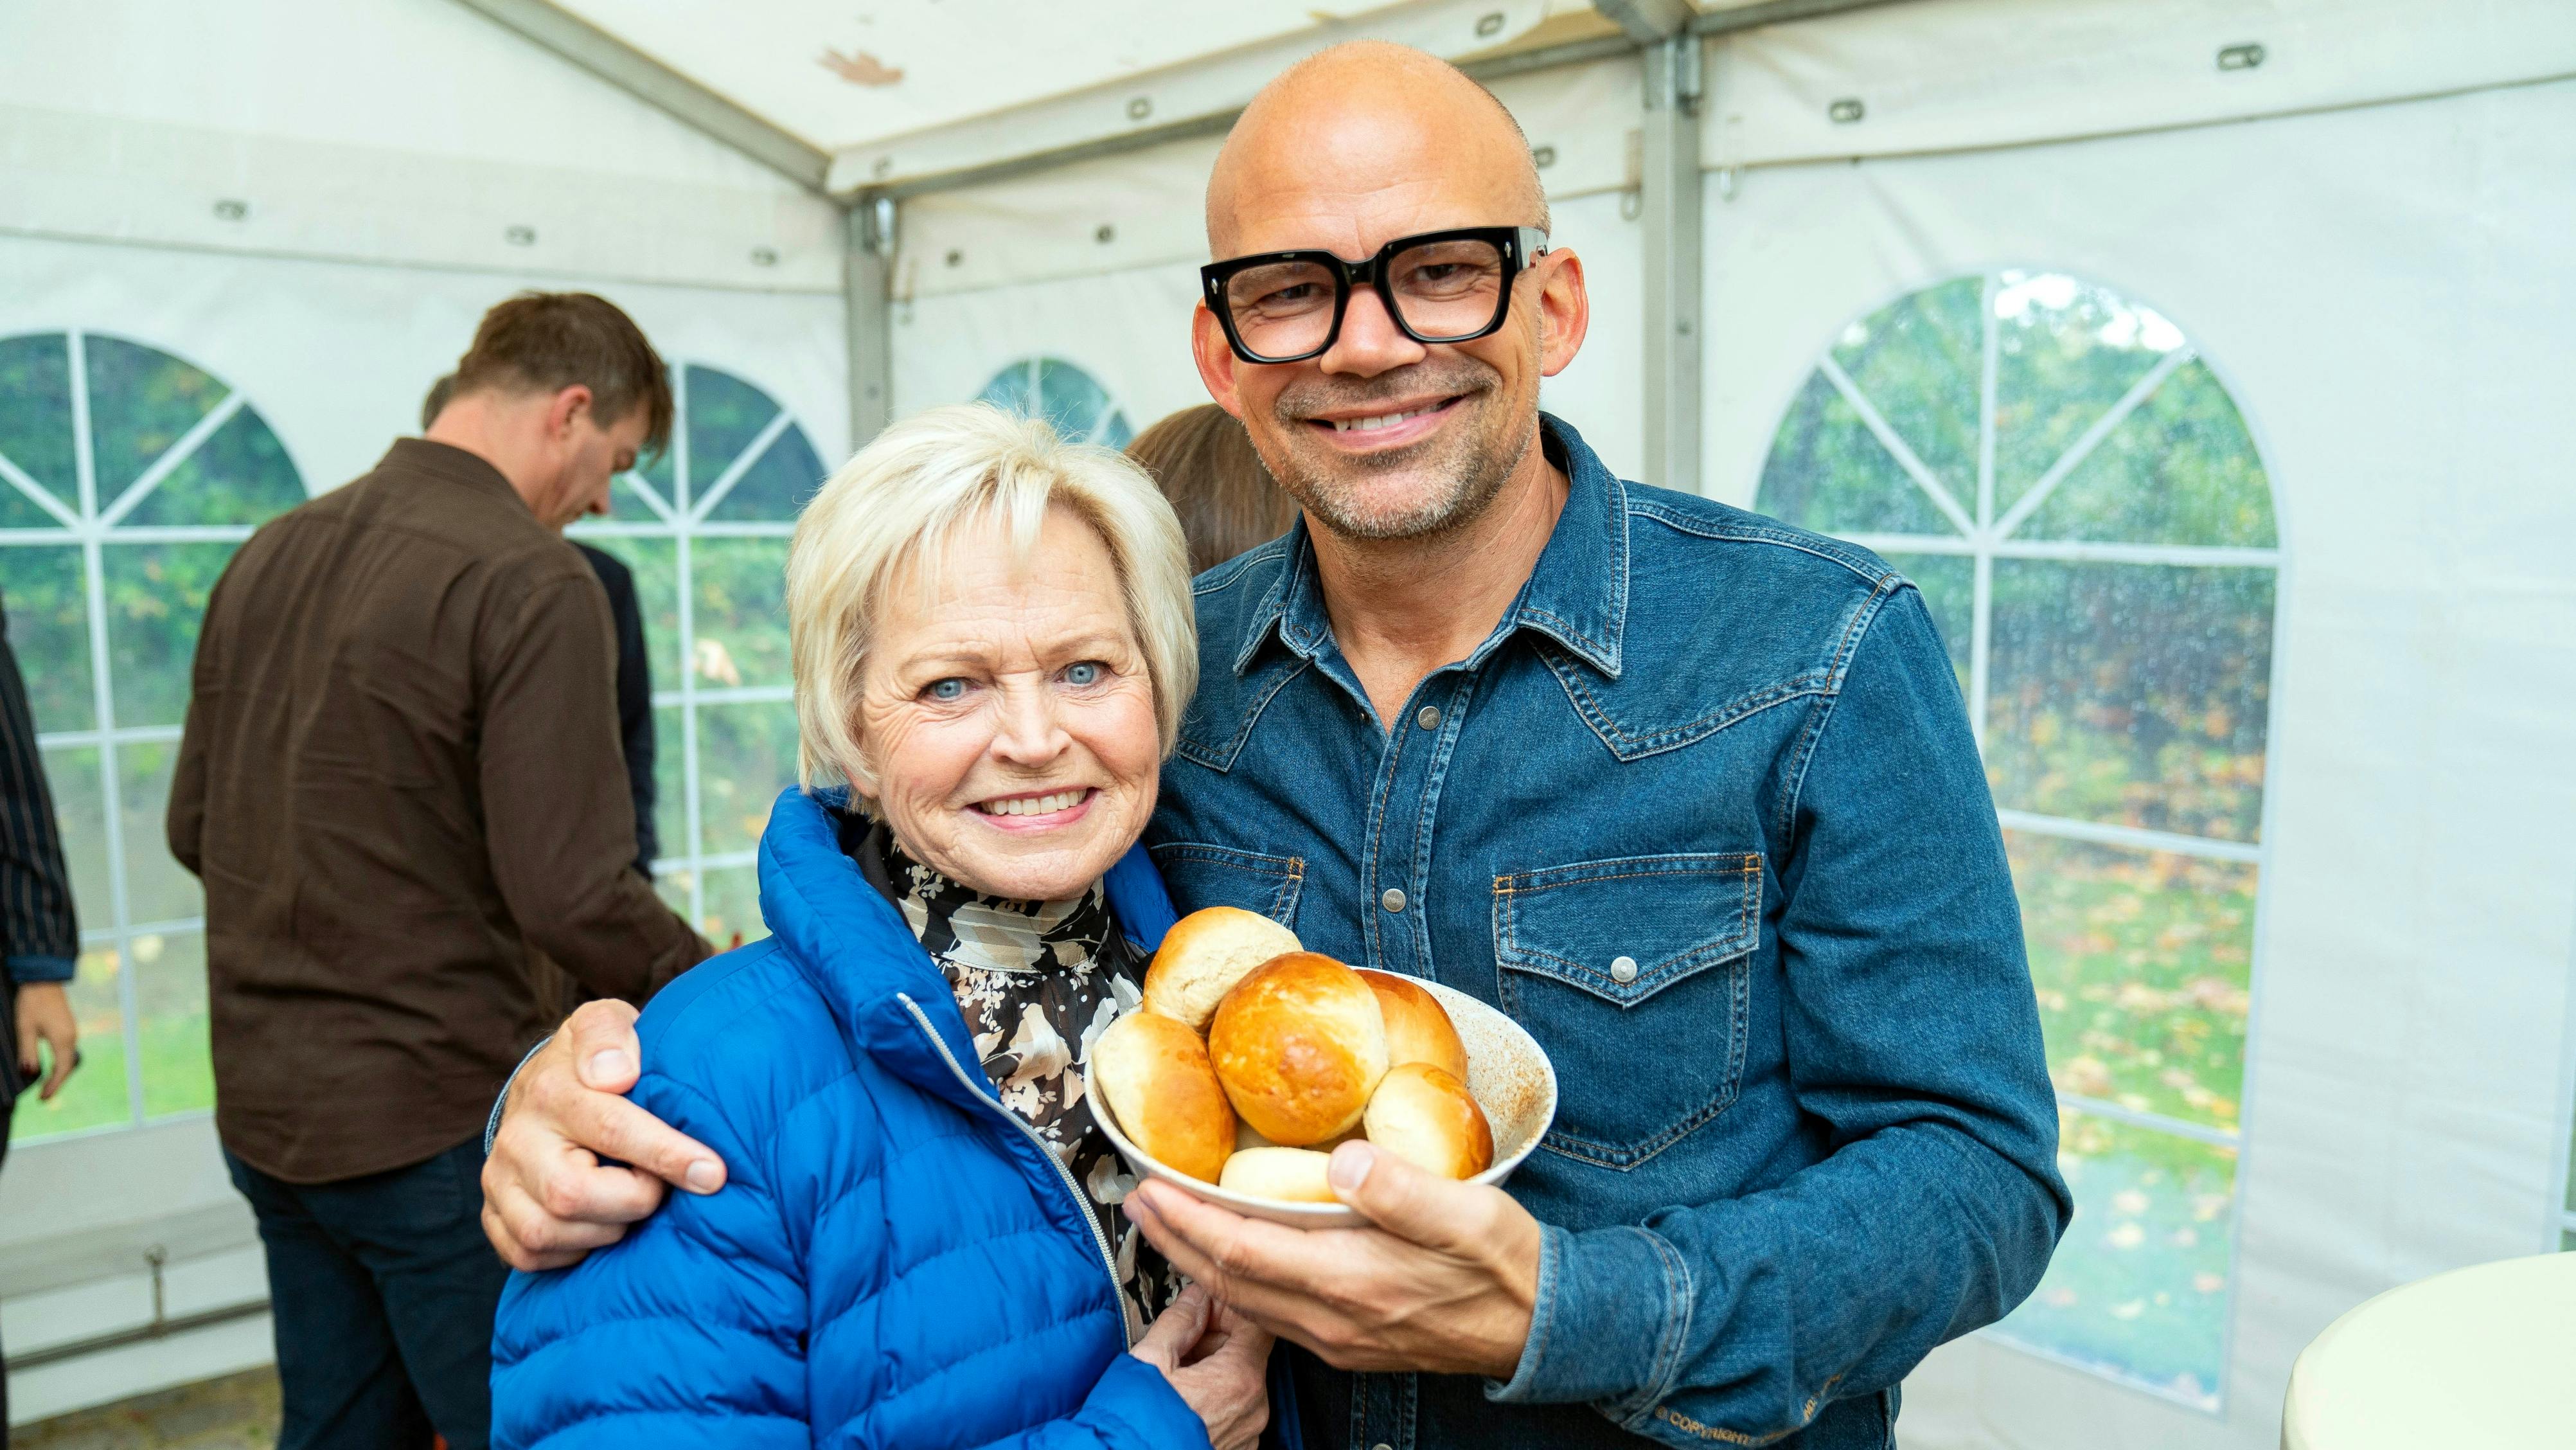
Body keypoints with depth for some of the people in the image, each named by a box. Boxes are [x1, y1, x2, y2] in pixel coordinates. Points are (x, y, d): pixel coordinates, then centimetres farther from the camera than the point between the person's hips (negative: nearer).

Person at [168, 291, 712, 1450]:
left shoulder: (269, 554, 7)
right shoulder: (533, 582, -18)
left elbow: (194, 827, 14)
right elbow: (573, 893, -22)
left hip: (263, 1111, 8)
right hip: (436, 1123, -8)